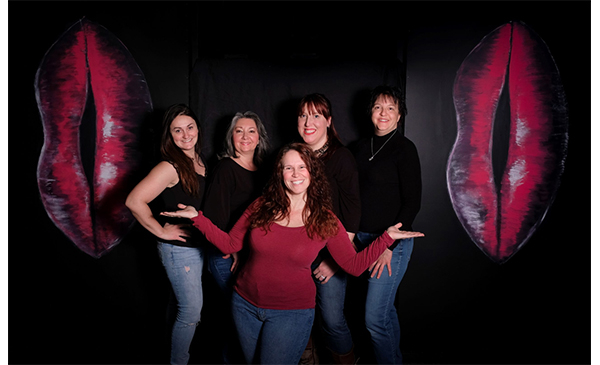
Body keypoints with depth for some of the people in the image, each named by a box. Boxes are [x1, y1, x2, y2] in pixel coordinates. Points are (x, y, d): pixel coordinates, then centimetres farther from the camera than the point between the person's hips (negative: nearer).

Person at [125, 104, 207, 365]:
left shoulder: (199, 162, 4)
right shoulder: (170, 167, -20)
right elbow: (134, 201, -27)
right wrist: (161, 231, -18)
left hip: (197, 244, 8)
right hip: (179, 248, -8)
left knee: (182, 306, 23)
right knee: (191, 310, 3)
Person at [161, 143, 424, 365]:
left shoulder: (325, 221, -10)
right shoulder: (261, 207, -6)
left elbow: (354, 265, -7)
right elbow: (230, 244, -1)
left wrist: (386, 238, -14)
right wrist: (197, 218, -9)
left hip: (292, 313, -3)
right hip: (245, 304, 4)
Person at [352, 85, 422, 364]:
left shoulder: (404, 148, -8)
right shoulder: (362, 147, 10)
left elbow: (412, 203, -11)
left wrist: (389, 246, -15)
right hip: (362, 238, 6)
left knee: (375, 318, -5)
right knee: (385, 309, 18)